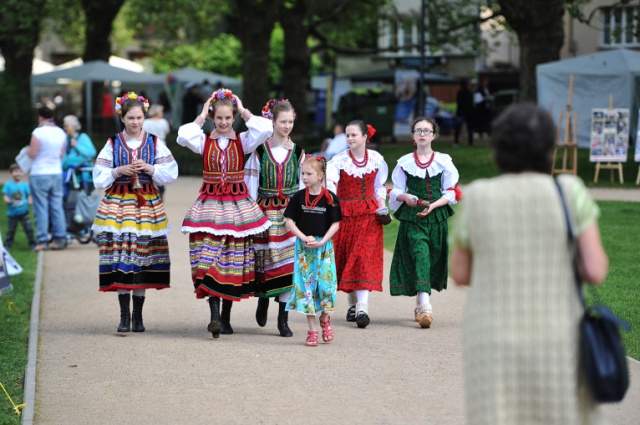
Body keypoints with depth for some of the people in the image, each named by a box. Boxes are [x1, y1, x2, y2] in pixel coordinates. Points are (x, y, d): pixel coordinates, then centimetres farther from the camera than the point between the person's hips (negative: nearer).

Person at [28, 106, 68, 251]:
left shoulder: (38, 132, -14)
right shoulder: (61, 133, 6)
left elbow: (32, 154, -13)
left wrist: (28, 150, 7)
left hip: (39, 174, -5)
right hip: (56, 173, 6)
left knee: (41, 208, -2)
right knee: (57, 206, 9)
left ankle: (42, 240, -3)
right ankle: (60, 239, 10)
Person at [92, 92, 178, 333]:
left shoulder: (154, 143, 7)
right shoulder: (112, 144, 6)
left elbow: (171, 173, 2)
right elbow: (99, 177, 4)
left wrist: (149, 168, -12)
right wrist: (118, 171, -11)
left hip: (147, 204, 1)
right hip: (118, 204, -1)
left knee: (143, 256, 0)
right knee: (121, 259, -7)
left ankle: (138, 315, 9)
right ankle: (124, 315, -1)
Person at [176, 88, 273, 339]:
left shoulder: (243, 141, 5)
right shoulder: (204, 141, 5)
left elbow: (266, 129, -12)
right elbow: (183, 137, -15)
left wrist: (244, 112, -3)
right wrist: (202, 117, -5)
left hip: (237, 205, 1)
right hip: (209, 205, -1)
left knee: (233, 263, 4)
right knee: (208, 260, -13)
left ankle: (226, 318, 15)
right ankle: (214, 315, -18)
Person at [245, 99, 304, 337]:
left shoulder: (297, 152, 7)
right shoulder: (260, 150, 1)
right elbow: (251, 183, 2)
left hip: (290, 212, 1)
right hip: (265, 211, -1)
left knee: (288, 262, -6)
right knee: (265, 261, 1)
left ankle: (283, 319, -2)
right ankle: (263, 300, 32)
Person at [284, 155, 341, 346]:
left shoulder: (330, 198, -4)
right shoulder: (298, 197, 0)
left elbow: (335, 224, -2)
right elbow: (289, 221, 1)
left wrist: (321, 242, -13)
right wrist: (304, 238, -12)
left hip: (324, 246, -1)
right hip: (303, 247, 1)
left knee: (325, 284, -3)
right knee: (306, 286, 0)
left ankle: (324, 320, 25)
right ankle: (312, 331, 7)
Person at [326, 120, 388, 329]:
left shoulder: (376, 159, 3)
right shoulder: (339, 161, -6)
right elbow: (330, 183, -21)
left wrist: (382, 208, 2)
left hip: (369, 214, 0)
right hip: (346, 213, 0)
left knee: (365, 258, -10)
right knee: (346, 258, 4)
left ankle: (362, 308, -15)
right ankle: (353, 303, 22)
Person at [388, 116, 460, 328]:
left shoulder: (443, 161, 5)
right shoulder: (404, 162, 6)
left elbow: (450, 193, 3)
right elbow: (396, 191, 9)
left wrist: (432, 206, -12)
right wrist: (404, 197, -14)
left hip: (437, 216, 2)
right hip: (412, 217, -2)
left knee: (434, 258, 6)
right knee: (420, 255, -17)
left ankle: (421, 305, 22)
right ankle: (424, 305, -27)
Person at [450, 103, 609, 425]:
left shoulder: (476, 199, -3)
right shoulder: (570, 193, -7)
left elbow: (460, 274, 7)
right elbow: (596, 271, -10)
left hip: (494, 344, 0)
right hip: (557, 344, 0)